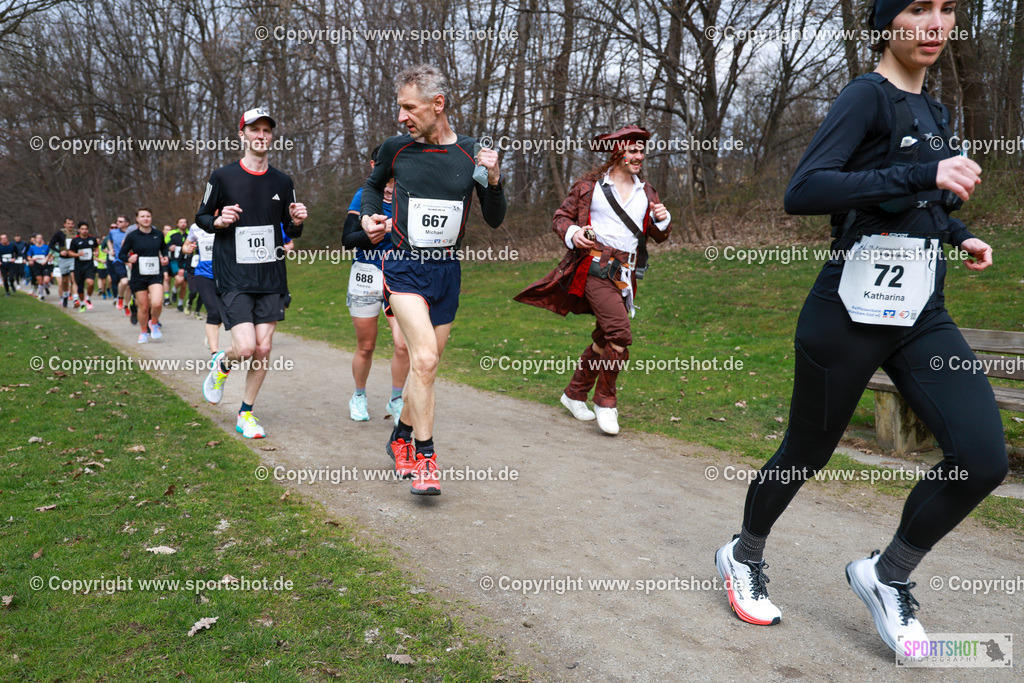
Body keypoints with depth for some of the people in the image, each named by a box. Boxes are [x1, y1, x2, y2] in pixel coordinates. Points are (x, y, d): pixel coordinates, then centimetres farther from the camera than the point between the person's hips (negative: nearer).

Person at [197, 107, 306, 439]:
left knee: (263, 349, 1)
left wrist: (296, 222, -6)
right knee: (245, 347, -14)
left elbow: (290, 231, 16)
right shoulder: (222, 177, -1)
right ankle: (222, 365, 23)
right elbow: (201, 217, 8)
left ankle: (246, 414, 18)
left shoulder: (282, 182, 9)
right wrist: (219, 221, -14)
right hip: (233, 278, -3)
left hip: (271, 277, 3)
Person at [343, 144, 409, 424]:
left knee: (403, 343, -12)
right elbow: (347, 240, -7)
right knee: (366, 347, 8)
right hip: (367, 275, -1)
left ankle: (395, 401, 10)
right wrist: (370, 235, -25)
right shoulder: (363, 196, 1)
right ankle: (359, 396, 33)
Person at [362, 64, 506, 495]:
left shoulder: (472, 154, 0)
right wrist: (368, 215, 2)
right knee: (424, 358, -19)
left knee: (426, 363, 11)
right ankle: (424, 457, -8)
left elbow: (495, 221, 6)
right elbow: (374, 184, 22)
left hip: (447, 270, 2)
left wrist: (493, 181, -12)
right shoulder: (396, 148, 0)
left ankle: (401, 438, 34)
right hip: (404, 267, -2)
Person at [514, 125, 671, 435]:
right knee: (620, 334, -19)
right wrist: (572, 233, -13)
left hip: (625, 275, 6)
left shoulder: (646, 192, 16)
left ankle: (575, 393, 30)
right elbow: (562, 216, 8)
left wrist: (662, 220, -3)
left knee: (604, 339, 11)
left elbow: (659, 236, 18)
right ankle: (605, 401, -3)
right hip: (594, 267, -6)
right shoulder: (591, 185, 3)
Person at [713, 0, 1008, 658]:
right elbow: (803, 191, -25)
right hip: (852, 313, -7)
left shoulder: (932, 111, 15)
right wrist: (923, 174, -29)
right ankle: (744, 555, 34)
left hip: (922, 313, 7)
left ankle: (887, 575, 13)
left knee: (984, 456, -8)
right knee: (806, 454, 7)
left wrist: (959, 234, 14)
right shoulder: (868, 96, -9)